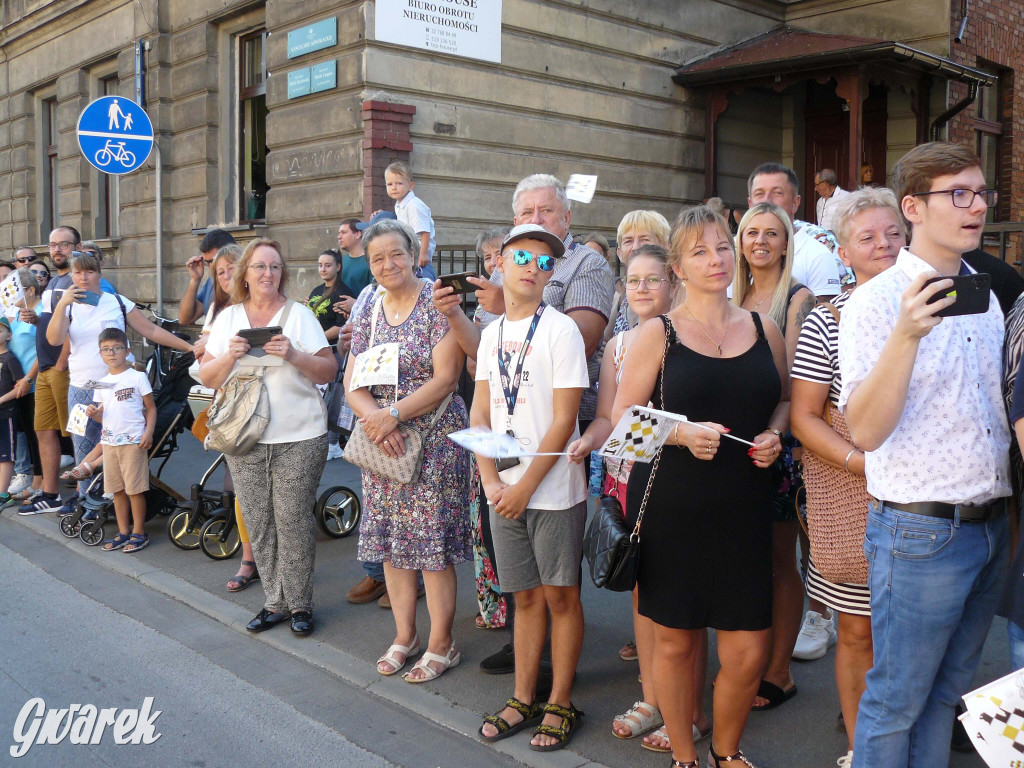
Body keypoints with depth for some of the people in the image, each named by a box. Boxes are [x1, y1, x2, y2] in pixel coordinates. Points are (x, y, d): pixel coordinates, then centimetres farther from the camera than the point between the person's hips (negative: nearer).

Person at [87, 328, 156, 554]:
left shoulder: (137, 377, -3)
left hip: (133, 441, -6)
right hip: (110, 441, 6)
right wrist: (94, 413, -6)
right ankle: (123, 532, 18)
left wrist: (148, 433, -15)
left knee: (135, 489, -3)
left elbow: (151, 408, -3)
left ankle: (138, 533, 6)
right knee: (117, 489, 10)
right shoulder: (101, 383, 12)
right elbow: (103, 415, 17)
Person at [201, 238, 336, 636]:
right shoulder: (227, 318, 11)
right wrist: (230, 356, -11)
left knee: (293, 523, -3)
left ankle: (300, 604, 11)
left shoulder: (299, 314, 4)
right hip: (245, 440, 3)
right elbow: (207, 377, 9)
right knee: (259, 525, 5)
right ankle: (275, 602, 17)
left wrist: (294, 355, -17)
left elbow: (329, 371, 0)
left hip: (299, 439, -3)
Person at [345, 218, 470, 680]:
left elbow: (445, 378, -14)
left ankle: (441, 644, 11)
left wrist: (394, 413, -20)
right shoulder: (367, 313, 10)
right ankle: (404, 636, 26)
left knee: (433, 541, -2)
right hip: (381, 442, 6)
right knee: (391, 540, 11)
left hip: (435, 438, -5)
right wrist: (375, 419, -14)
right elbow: (352, 382, 6)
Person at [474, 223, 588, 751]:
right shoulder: (492, 332, 9)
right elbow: (480, 415, 9)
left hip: (552, 490, -5)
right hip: (504, 489, 5)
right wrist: (493, 481, -3)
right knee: (526, 595, 14)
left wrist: (526, 486, -13)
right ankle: (524, 699, 25)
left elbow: (563, 421, -12)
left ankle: (560, 705, 18)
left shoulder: (560, 330, -8)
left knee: (560, 595, 5)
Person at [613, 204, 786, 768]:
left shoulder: (763, 328, 9)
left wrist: (773, 435, 0)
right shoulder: (658, 333, -1)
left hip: (744, 507, 2)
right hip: (671, 507, -2)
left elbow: (784, 398, 21)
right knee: (674, 640, 8)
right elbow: (622, 416, -2)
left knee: (748, 651, 2)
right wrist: (682, 432, -18)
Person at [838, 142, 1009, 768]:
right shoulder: (877, 301, -13)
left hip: (993, 524, 7)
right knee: (896, 701, 5)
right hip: (921, 530, -7)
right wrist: (907, 335, -34)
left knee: (948, 690, 19)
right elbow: (866, 431, -23)